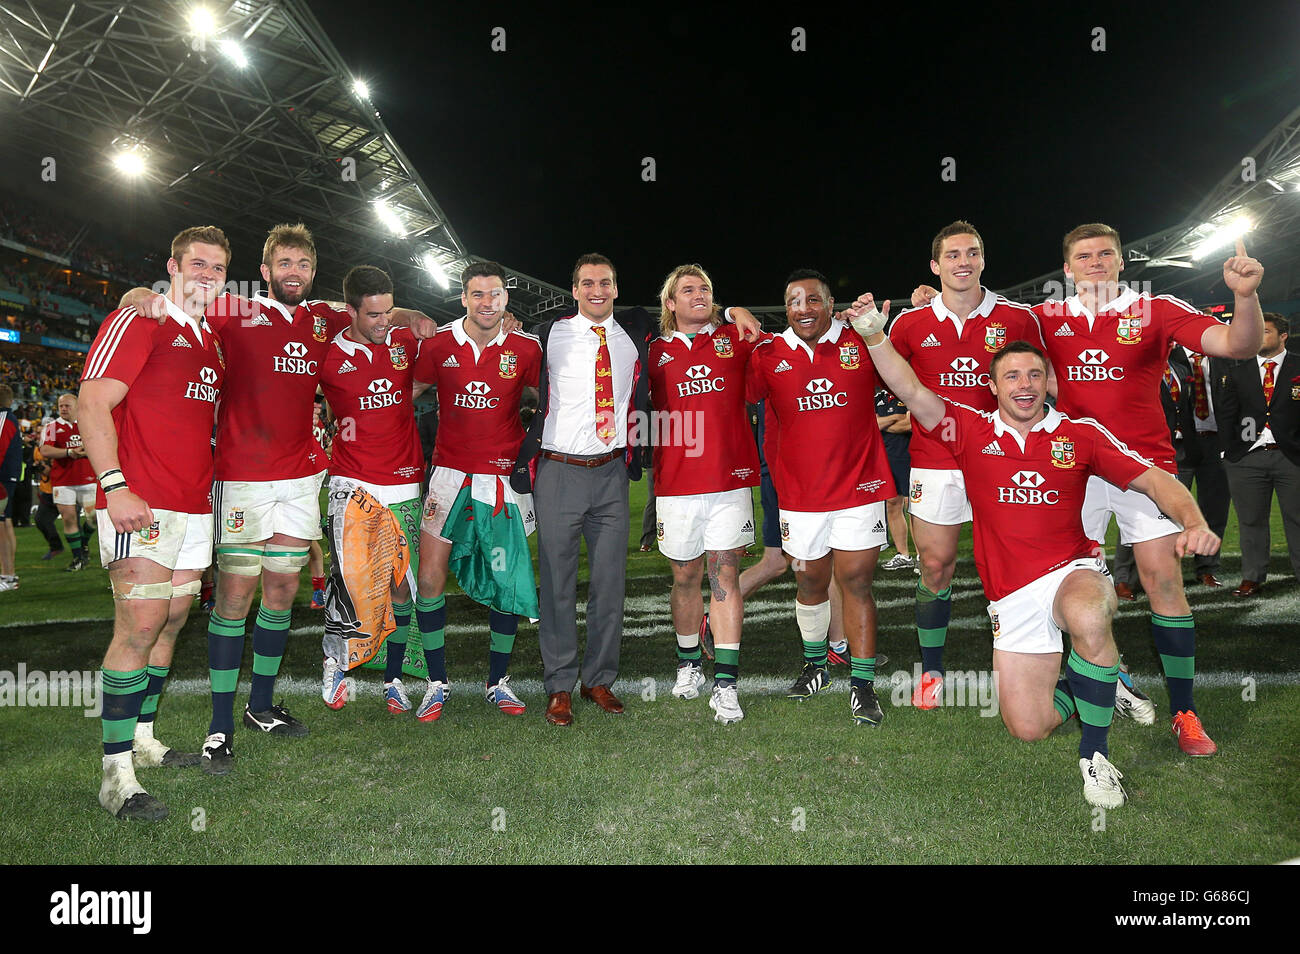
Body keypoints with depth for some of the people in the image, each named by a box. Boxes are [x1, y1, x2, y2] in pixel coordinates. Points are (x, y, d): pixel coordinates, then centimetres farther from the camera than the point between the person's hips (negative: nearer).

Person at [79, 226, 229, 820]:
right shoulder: (138, 321, -4)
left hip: (195, 504, 8)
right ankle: (117, 774, -4)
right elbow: (92, 404, -12)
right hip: (141, 503, -8)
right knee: (141, 624, -11)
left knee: (173, 620, 12)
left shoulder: (212, 342, 20)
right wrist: (115, 486, -20)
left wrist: (212, 481, 18)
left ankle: (142, 740, 25)